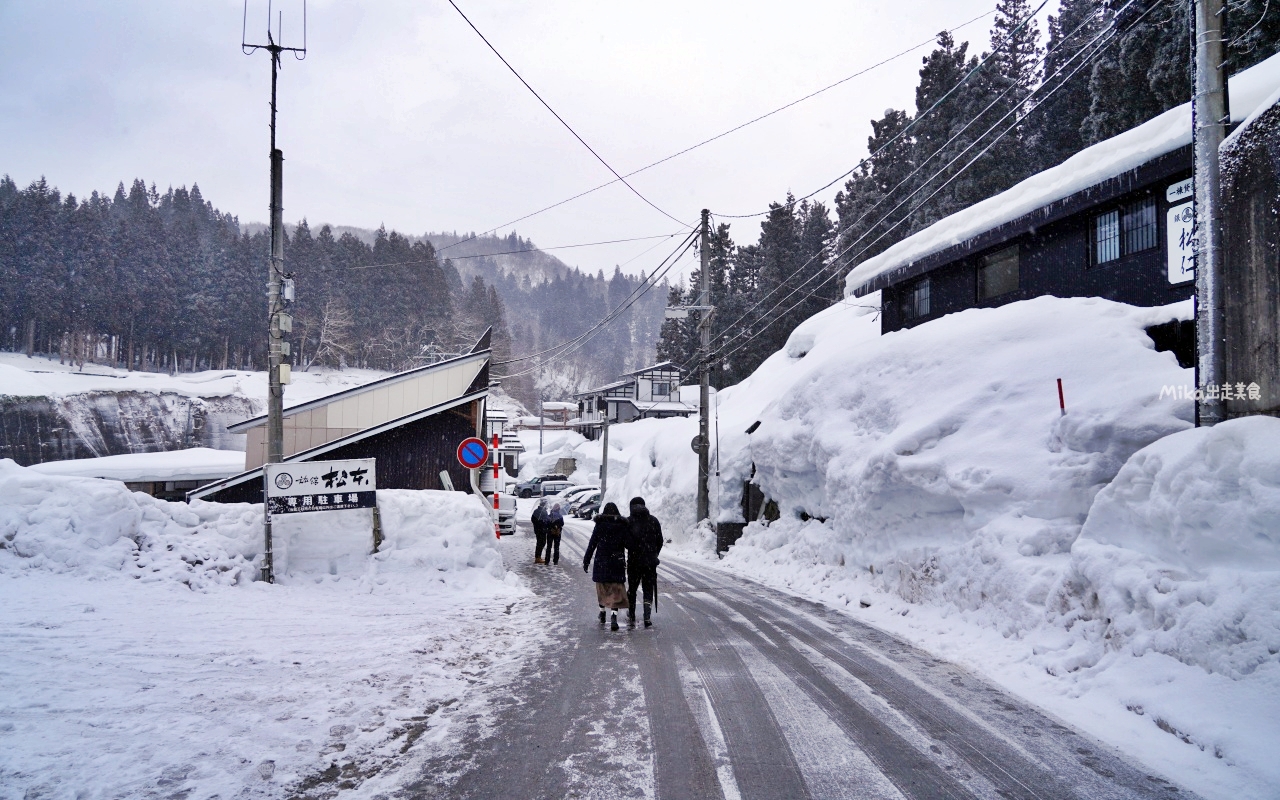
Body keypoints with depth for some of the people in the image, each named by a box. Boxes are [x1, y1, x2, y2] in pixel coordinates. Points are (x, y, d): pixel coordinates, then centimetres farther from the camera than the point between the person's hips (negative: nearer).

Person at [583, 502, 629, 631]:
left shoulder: (600, 525, -2)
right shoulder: (622, 525, -1)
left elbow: (592, 544, -2)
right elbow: (628, 544, 0)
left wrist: (586, 561, 2)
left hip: (601, 562, 0)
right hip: (617, 562, 0)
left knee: (602, 587, 17)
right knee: (616, 590, -1)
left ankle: (602, 612, 30)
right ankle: (614, 616, -15)